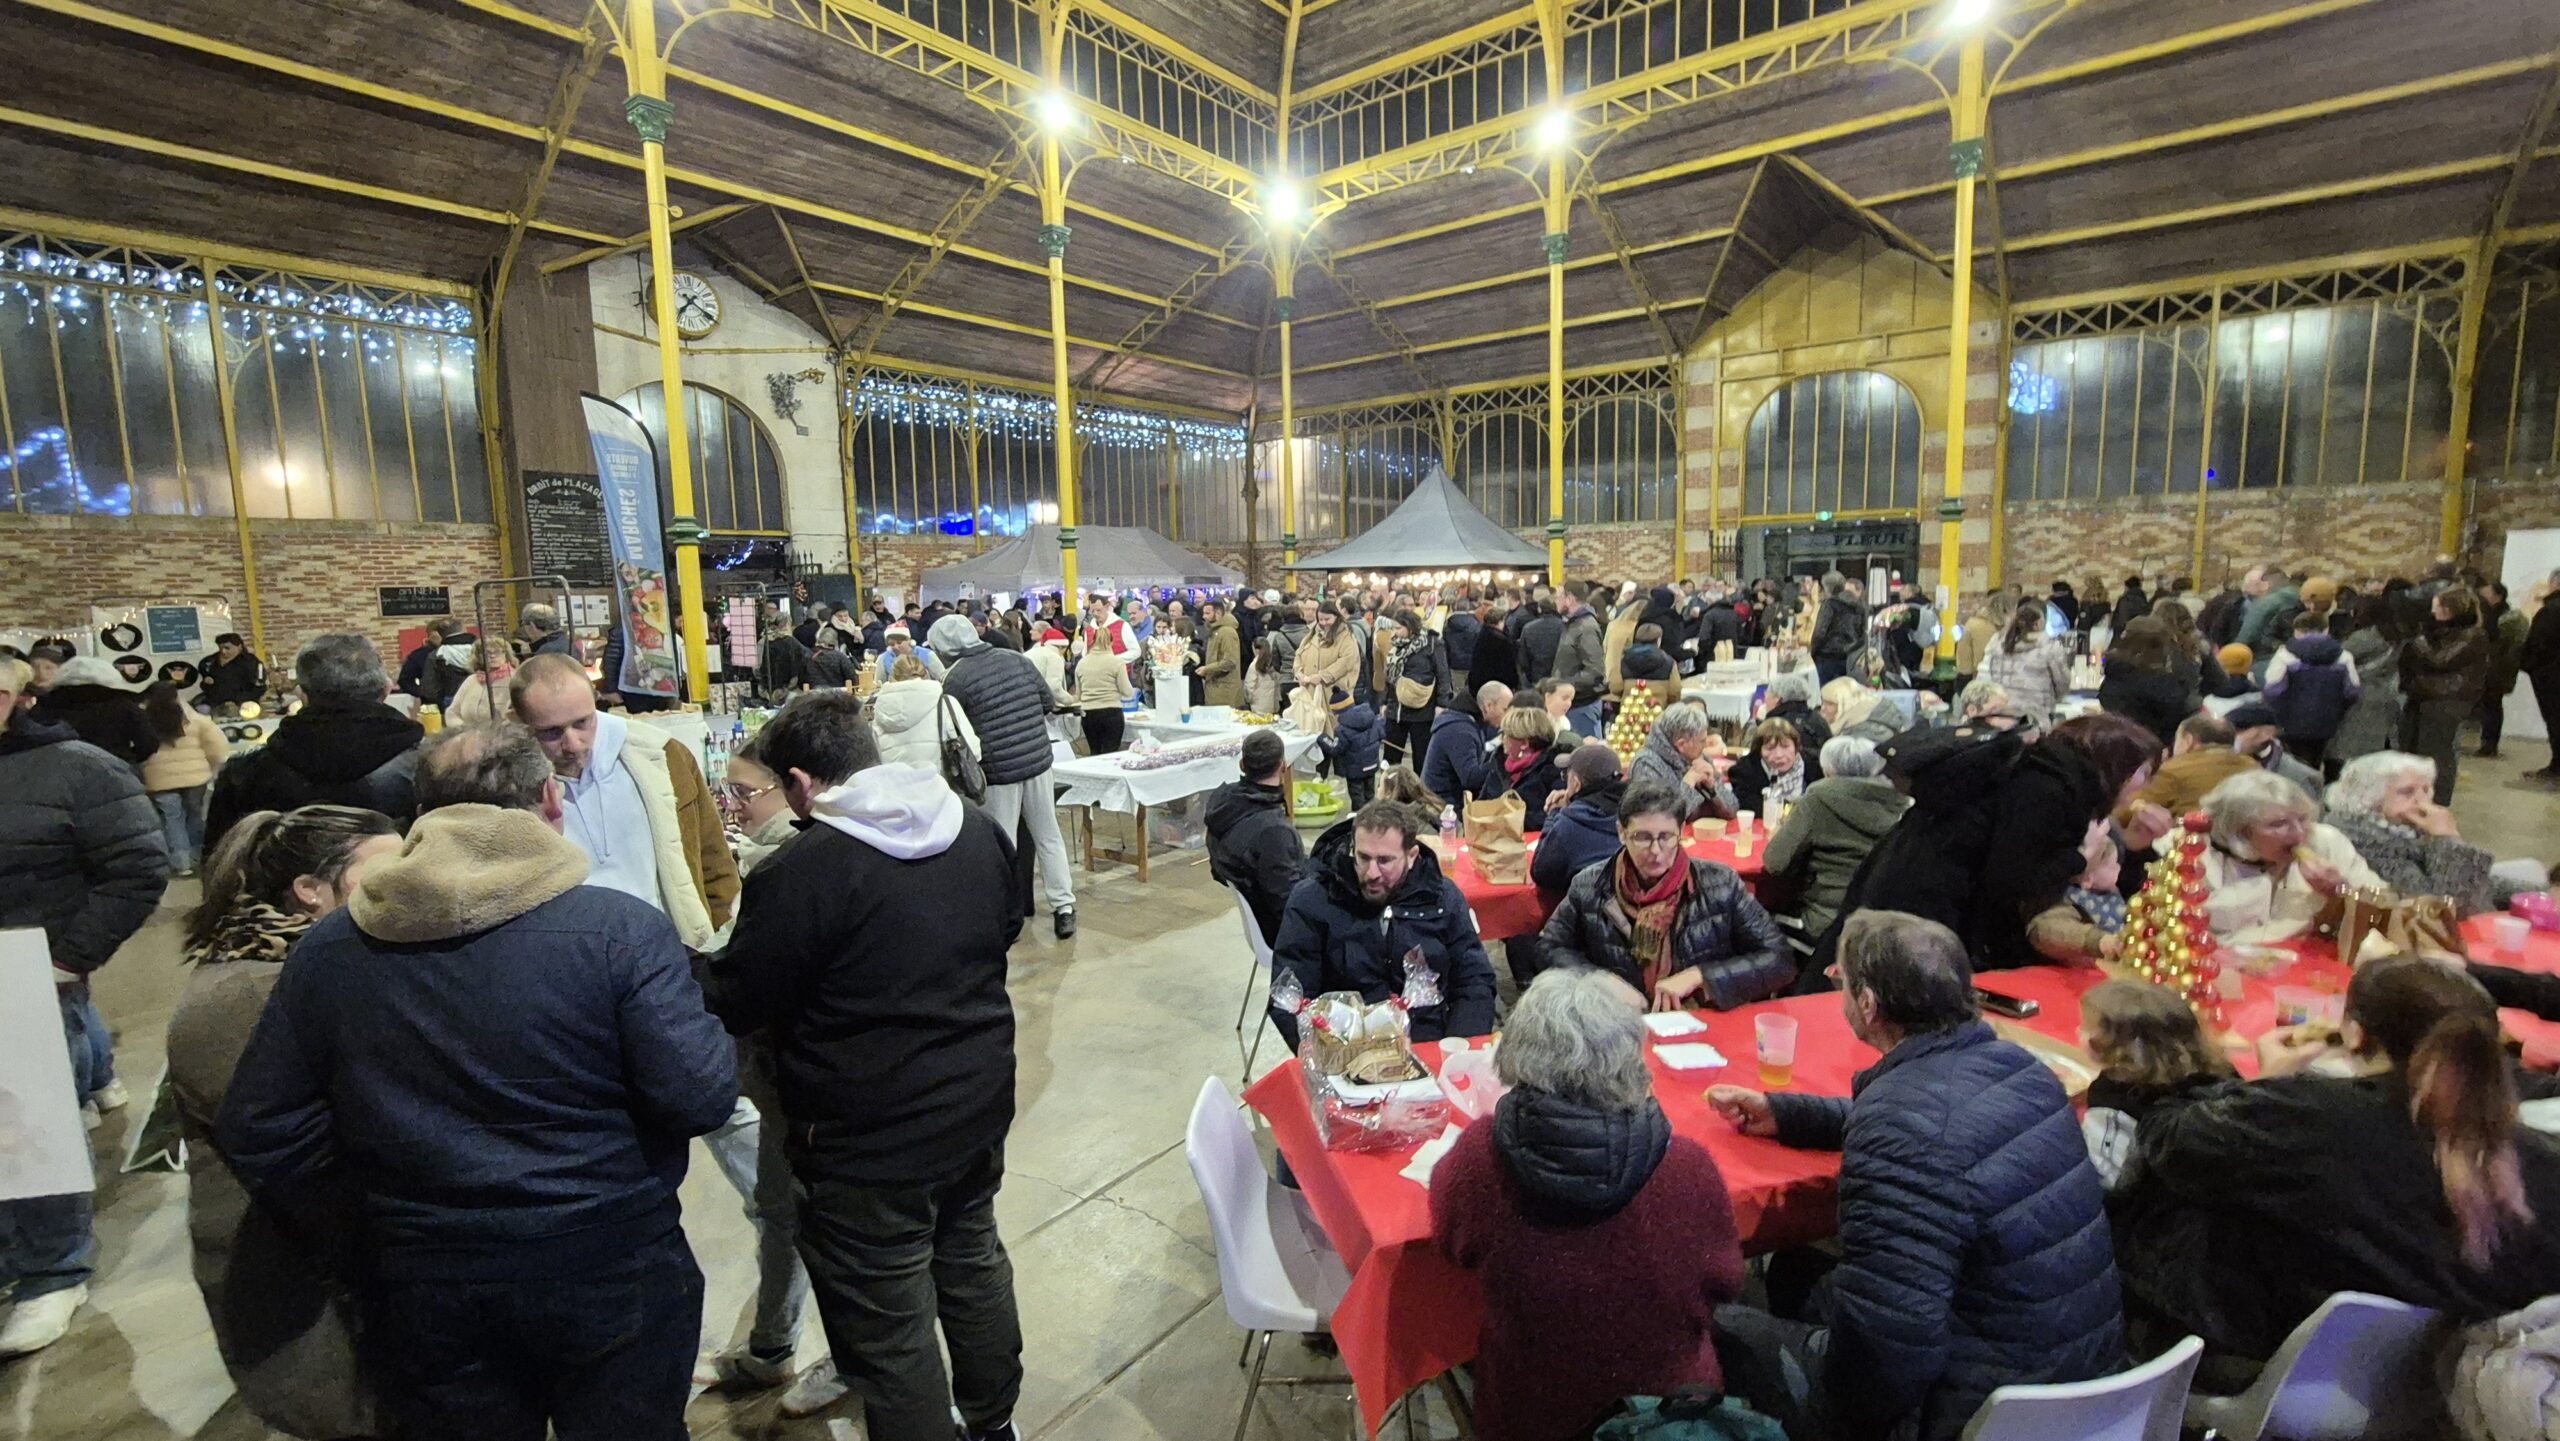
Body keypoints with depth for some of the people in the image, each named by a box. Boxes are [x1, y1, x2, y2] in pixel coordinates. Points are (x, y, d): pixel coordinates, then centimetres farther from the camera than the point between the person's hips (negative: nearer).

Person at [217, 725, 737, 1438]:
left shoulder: (327, 947, -5)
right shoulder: (621, 928, -20)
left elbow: (259, 1136, 2)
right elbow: (699, 1099, -22)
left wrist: (382, 1187, 16)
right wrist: (708, 1031, -2)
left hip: (429, 1295, 4)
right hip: (611, 1277, -3)